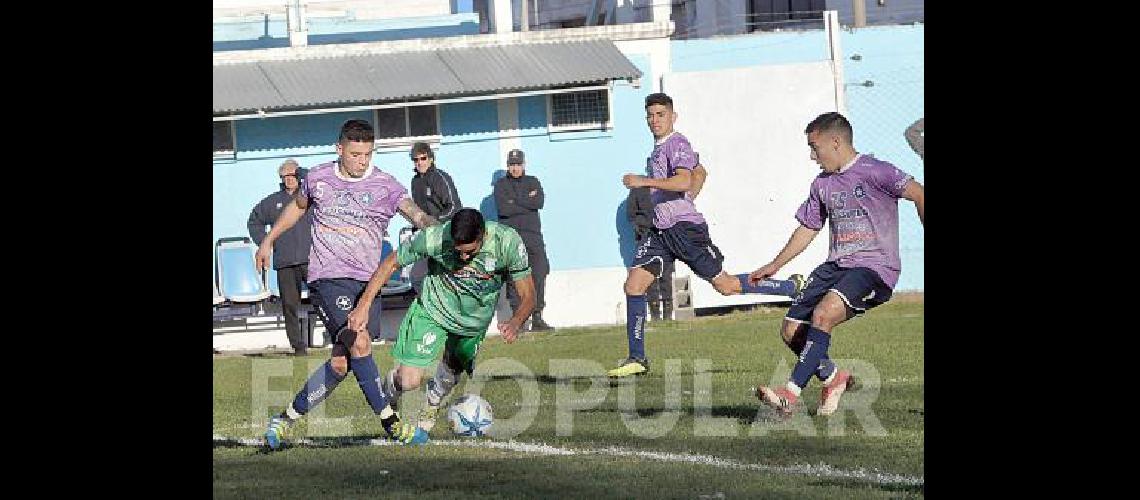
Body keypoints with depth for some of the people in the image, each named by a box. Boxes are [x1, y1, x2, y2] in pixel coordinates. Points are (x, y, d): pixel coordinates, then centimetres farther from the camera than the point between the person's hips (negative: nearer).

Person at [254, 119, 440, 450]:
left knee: (341, 363, 0)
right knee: (358, 342, -23)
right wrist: (268, 241, 33)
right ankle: (389, 420, -15)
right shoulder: (318, 179, 5)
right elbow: (298, 207, 26)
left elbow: (417, 215, -13)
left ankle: (287, 418, 19)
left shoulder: (385, 186, 0)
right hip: (327, 277, -2)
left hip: (366, 282, 2)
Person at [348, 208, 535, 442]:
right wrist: (363, 306, -16)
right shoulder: (434, 238, -31)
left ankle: (426, 419, 47)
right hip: (433, 310, -2)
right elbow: (391, 263, -13)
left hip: (475, 317, 2)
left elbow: (527, 295, -19)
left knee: (452, 372, 19)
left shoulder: (508, 242, -28)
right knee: (408, 380, -11)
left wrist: (516, 323, -40)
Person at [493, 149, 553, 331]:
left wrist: (516, 201, -5)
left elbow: (539, 202, -4)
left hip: (533, 235, 2)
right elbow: (503, 209, -8)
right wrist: (528, 202, -4)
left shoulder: (533, 182, 16)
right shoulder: (501, 185, 9)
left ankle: (537, 318, 0)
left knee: (539, 275, -4)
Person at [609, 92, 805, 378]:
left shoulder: (676, 144, -10)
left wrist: (643, 182, -27)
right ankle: (637, 359, -3)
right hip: (660, 230, 9)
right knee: (634, 284, -5)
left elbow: (684, 181, -27)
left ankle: (793, 287, 15)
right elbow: (700, 173, 32)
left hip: (685, 227, -9)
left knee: (726, 285, -2)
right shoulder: (658, 148, 19)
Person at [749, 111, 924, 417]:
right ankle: (833, 378, 22)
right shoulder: (822, 184, 15)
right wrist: (775, 266, 31)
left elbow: (918, 194, -18)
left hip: (874, 267, -8)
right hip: (836, 265, 8)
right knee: (791, 331, -3)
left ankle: (791, 394, -33)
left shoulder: (873, 171, -8)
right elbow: (807, 229, 27)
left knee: (823, 314, -31)